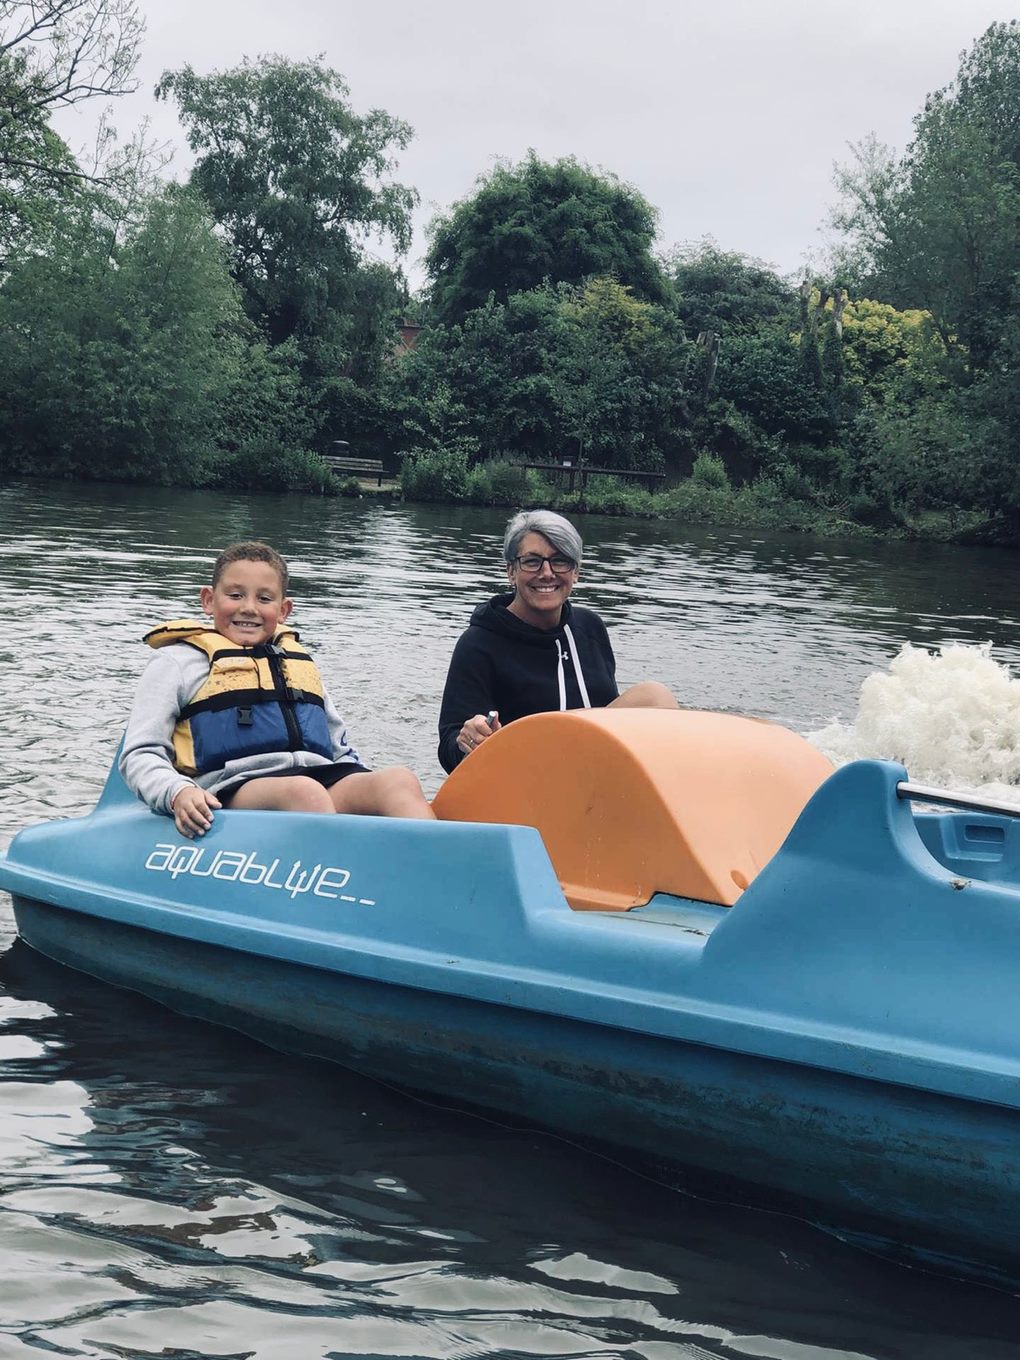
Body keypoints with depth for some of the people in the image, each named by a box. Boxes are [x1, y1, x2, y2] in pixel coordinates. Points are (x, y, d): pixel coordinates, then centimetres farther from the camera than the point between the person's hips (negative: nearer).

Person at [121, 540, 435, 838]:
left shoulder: (298, 661, 32)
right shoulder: (178, 662, 17)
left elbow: (340, 747, 36)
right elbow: (141, 755, 7)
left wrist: (367, 790, 14)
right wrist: (177, 794, -16)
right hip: (235, 789, -4)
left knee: (398, 781, -26)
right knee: (303, 790, -38)